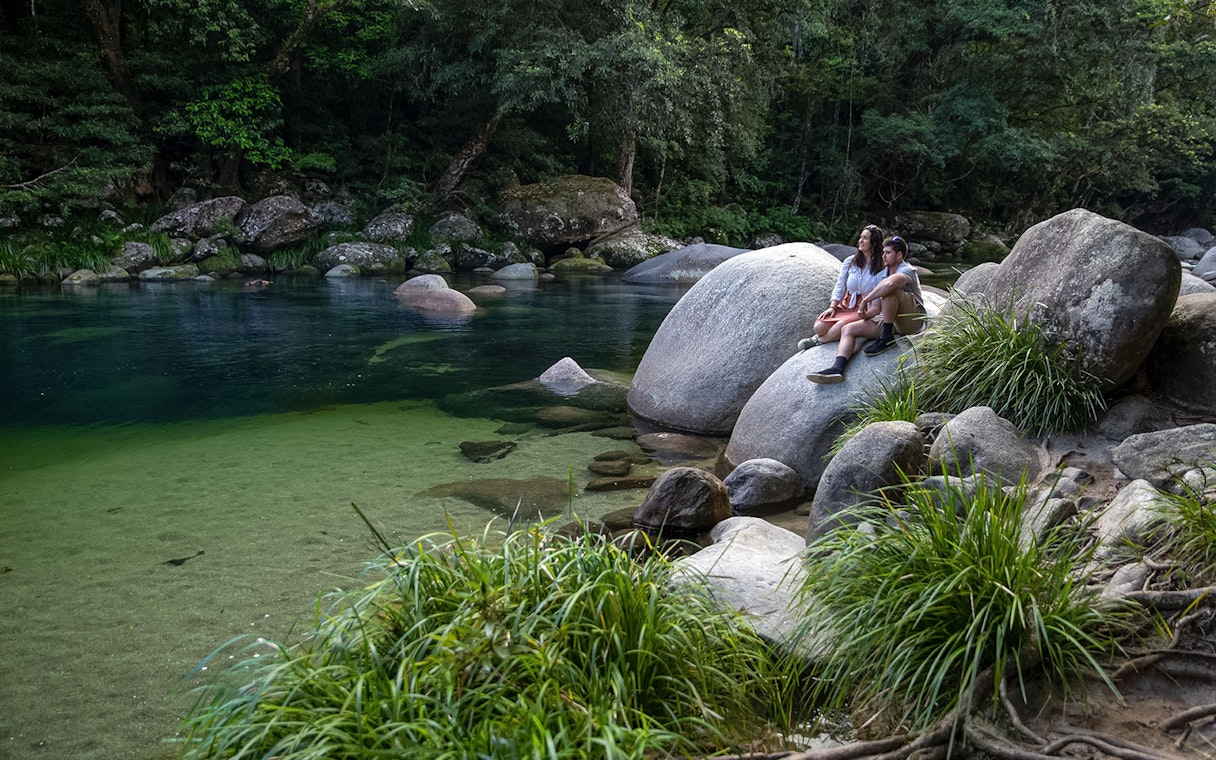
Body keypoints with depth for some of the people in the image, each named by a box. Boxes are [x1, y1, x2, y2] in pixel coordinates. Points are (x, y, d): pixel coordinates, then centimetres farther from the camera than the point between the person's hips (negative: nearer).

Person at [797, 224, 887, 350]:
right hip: (846, 306, 4)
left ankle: (817, 341, -6)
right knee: (819, 327, -21)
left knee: (841, 326, -32)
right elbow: (839, 287, 8)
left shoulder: (882, 268, -5)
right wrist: (832, 307, -6)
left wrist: (867, 312, -24)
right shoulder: (850, 262, 9)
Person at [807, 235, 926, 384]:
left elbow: (891, 283, -34)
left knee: (889, 289, -32)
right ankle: (837, 368, -34)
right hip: (893, 323, 8)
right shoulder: (883, 274, 20)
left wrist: (867, 299, -24)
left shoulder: (906, 270, -7)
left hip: (914, 320, -8)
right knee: (848, 329, -9)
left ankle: (887, 338, -24)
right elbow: (877, 309, 18)